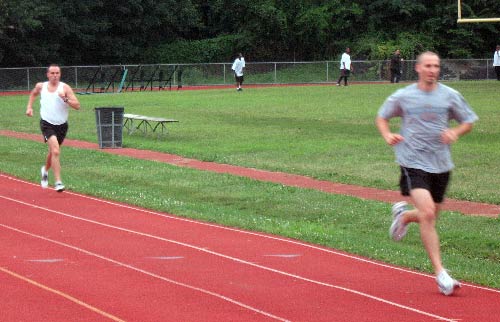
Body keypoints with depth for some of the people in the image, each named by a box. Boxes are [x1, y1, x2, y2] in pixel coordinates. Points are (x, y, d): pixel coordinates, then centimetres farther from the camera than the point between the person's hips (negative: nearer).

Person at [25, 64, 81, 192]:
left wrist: (65, 99, -28)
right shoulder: (41, 86, 0)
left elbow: (77, 106, -14)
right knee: (55, 151, -22)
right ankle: (58, 182, -22)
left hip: (62, 125, 2)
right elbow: (33, 94, 26)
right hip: (47, 124, -2)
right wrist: (29, 107, 14)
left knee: (53, 152, 20)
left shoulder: (65, 88, -7)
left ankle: (46, 170, 52)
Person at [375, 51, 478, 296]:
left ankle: (403, 215, 49)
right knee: (428, 215, -19)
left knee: (430, 217, 13)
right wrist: (387, 135, -6)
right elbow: (381, 117, 15)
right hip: (413, 163, -3)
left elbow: (468, 122, 13)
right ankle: (440, 273, -15)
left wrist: (455, 132, -9)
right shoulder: (402, 97, 1)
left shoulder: (450, 96, 4)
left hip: (441, 165, 4)